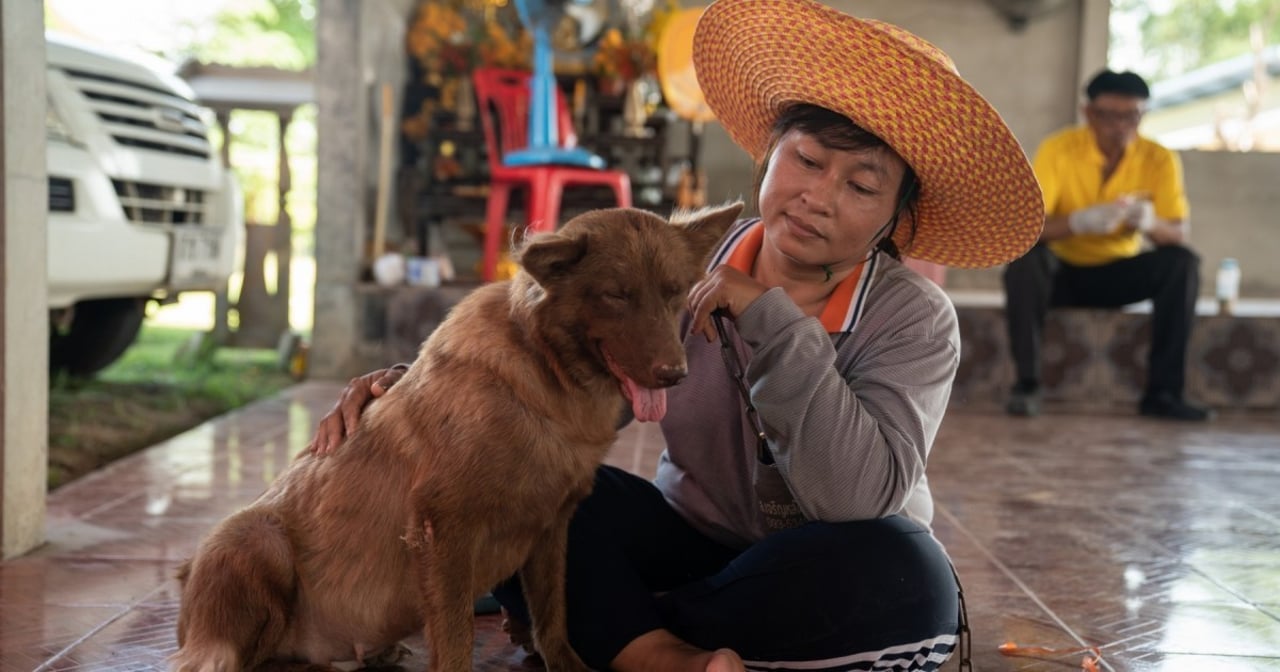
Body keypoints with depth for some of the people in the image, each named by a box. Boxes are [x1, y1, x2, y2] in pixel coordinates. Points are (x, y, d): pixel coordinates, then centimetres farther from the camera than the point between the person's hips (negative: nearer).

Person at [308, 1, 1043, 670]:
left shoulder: (915, 320, -15)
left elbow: (857, 500, -31)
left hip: (817, 581, -1)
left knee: (904, 575, -37)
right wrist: (414, 383, -28)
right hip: (694, 543, 1)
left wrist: (772, 319, -29)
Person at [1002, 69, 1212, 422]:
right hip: (1063, 273, -2)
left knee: (1182, 263, -23)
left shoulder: (1159, 160, -8)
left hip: (1121, 275, 2)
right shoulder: (1059, 150, -15)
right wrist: (1080, 221, -44)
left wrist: (1150, 224, -38)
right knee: (1026, 257, -32)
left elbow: (1178, 234, -14)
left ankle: (1163, 391, -20)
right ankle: (1026, 383, -22)